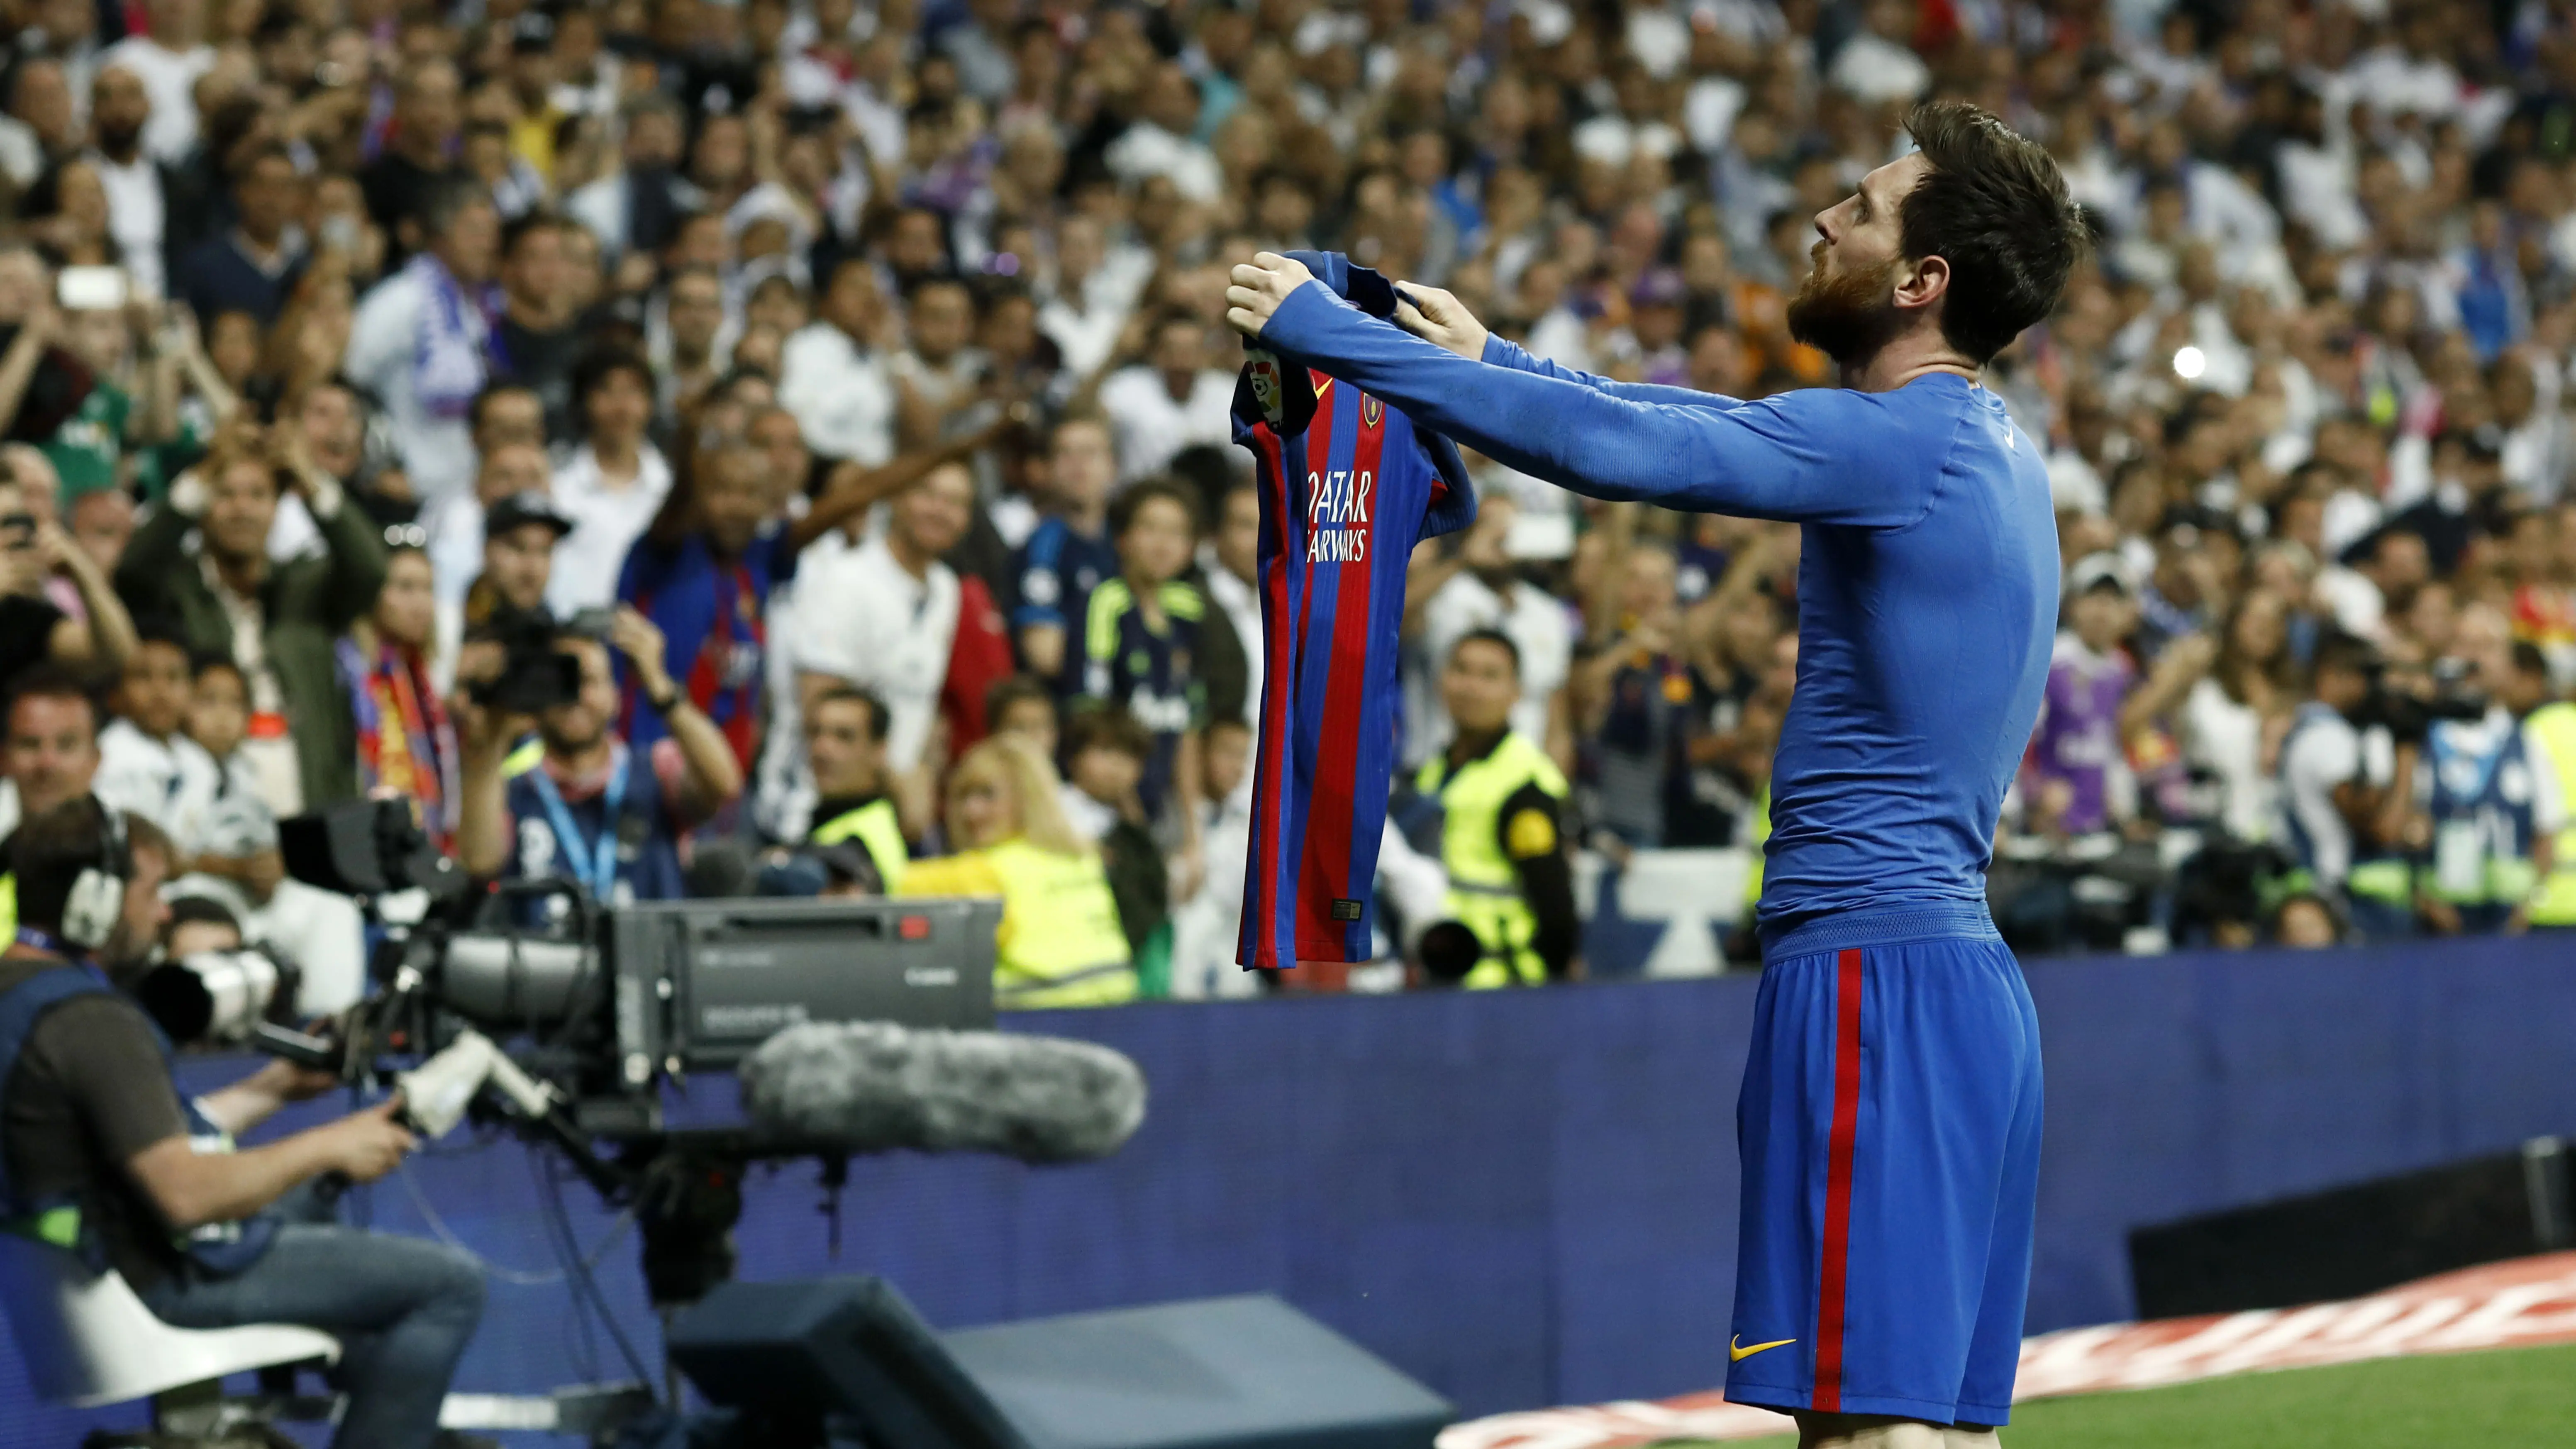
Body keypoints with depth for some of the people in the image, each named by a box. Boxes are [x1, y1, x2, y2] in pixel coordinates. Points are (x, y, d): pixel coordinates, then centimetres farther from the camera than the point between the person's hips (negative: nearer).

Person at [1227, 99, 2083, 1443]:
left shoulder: (1901, 442, -13)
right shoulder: (1992, 450, 16)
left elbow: (1609, 446, -16)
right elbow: (1708, 425, 27)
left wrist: (1322, 330, -10)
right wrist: (1492, 358, 32)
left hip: (1875, 978, -10)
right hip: (1971, 978, 10)